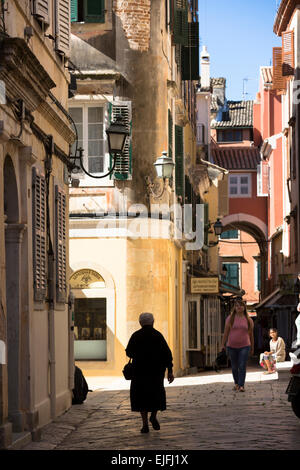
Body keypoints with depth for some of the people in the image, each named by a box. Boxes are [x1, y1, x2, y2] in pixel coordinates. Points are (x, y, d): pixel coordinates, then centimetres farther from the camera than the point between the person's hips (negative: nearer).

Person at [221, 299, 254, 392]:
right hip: (232, 346, 1)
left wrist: (252, 347, 16)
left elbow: (251, 334, 12)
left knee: (242, 366, -12)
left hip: (244, 346, -1)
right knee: (234, 367, 10)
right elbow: (226, 332, 3)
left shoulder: (249, 320, 5)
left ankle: (241, 386, -14)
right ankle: (236, 383, 30)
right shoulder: (230, 318, 2)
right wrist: (223, 345, -1)